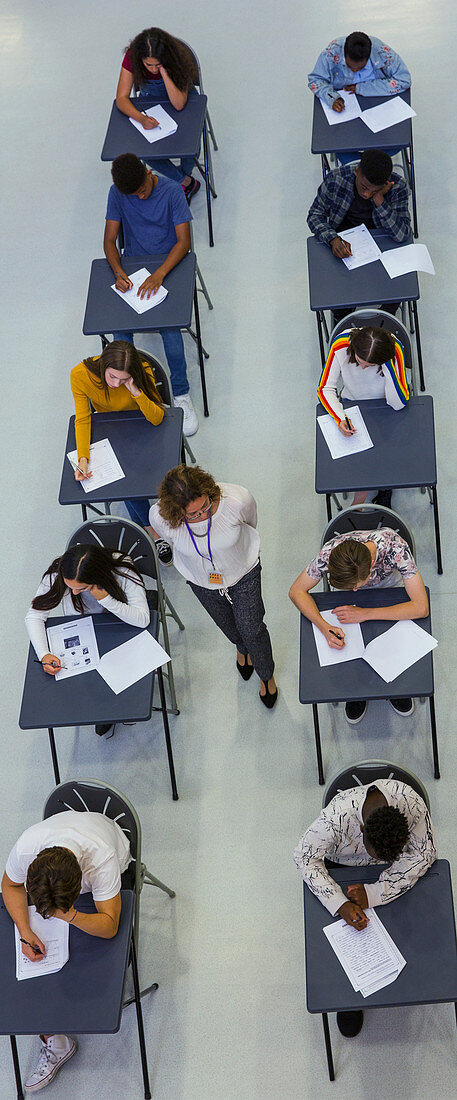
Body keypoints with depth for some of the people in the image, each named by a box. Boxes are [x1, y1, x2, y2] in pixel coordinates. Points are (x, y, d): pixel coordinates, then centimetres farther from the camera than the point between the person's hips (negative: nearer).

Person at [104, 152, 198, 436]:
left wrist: (159, 274, -29)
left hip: (169, 264, -2)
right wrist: (119, 272, -22)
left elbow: (184, 241, -15)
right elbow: (110, 240, -2)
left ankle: (181, 394, -13)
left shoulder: (172, 191, -12)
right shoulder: (117, 194, -4)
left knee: (169, 324, -27)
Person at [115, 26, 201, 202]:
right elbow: (121, 98, -26)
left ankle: (184, 173, 6)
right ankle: (186, 182, -1)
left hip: (185, 102, -2)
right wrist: (142, 118, -44)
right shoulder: (132, 57, -27)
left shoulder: (178, 58, -31)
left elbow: (179, 104, -37)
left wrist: (164, 71, -45)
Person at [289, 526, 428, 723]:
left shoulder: (396, 548, -44)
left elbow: (421, 608, -42)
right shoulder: (329, 553, -39)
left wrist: (364, 614, -41)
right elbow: (297, 591, -25)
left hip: (388, 583, -1)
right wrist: (324, 627, -41)